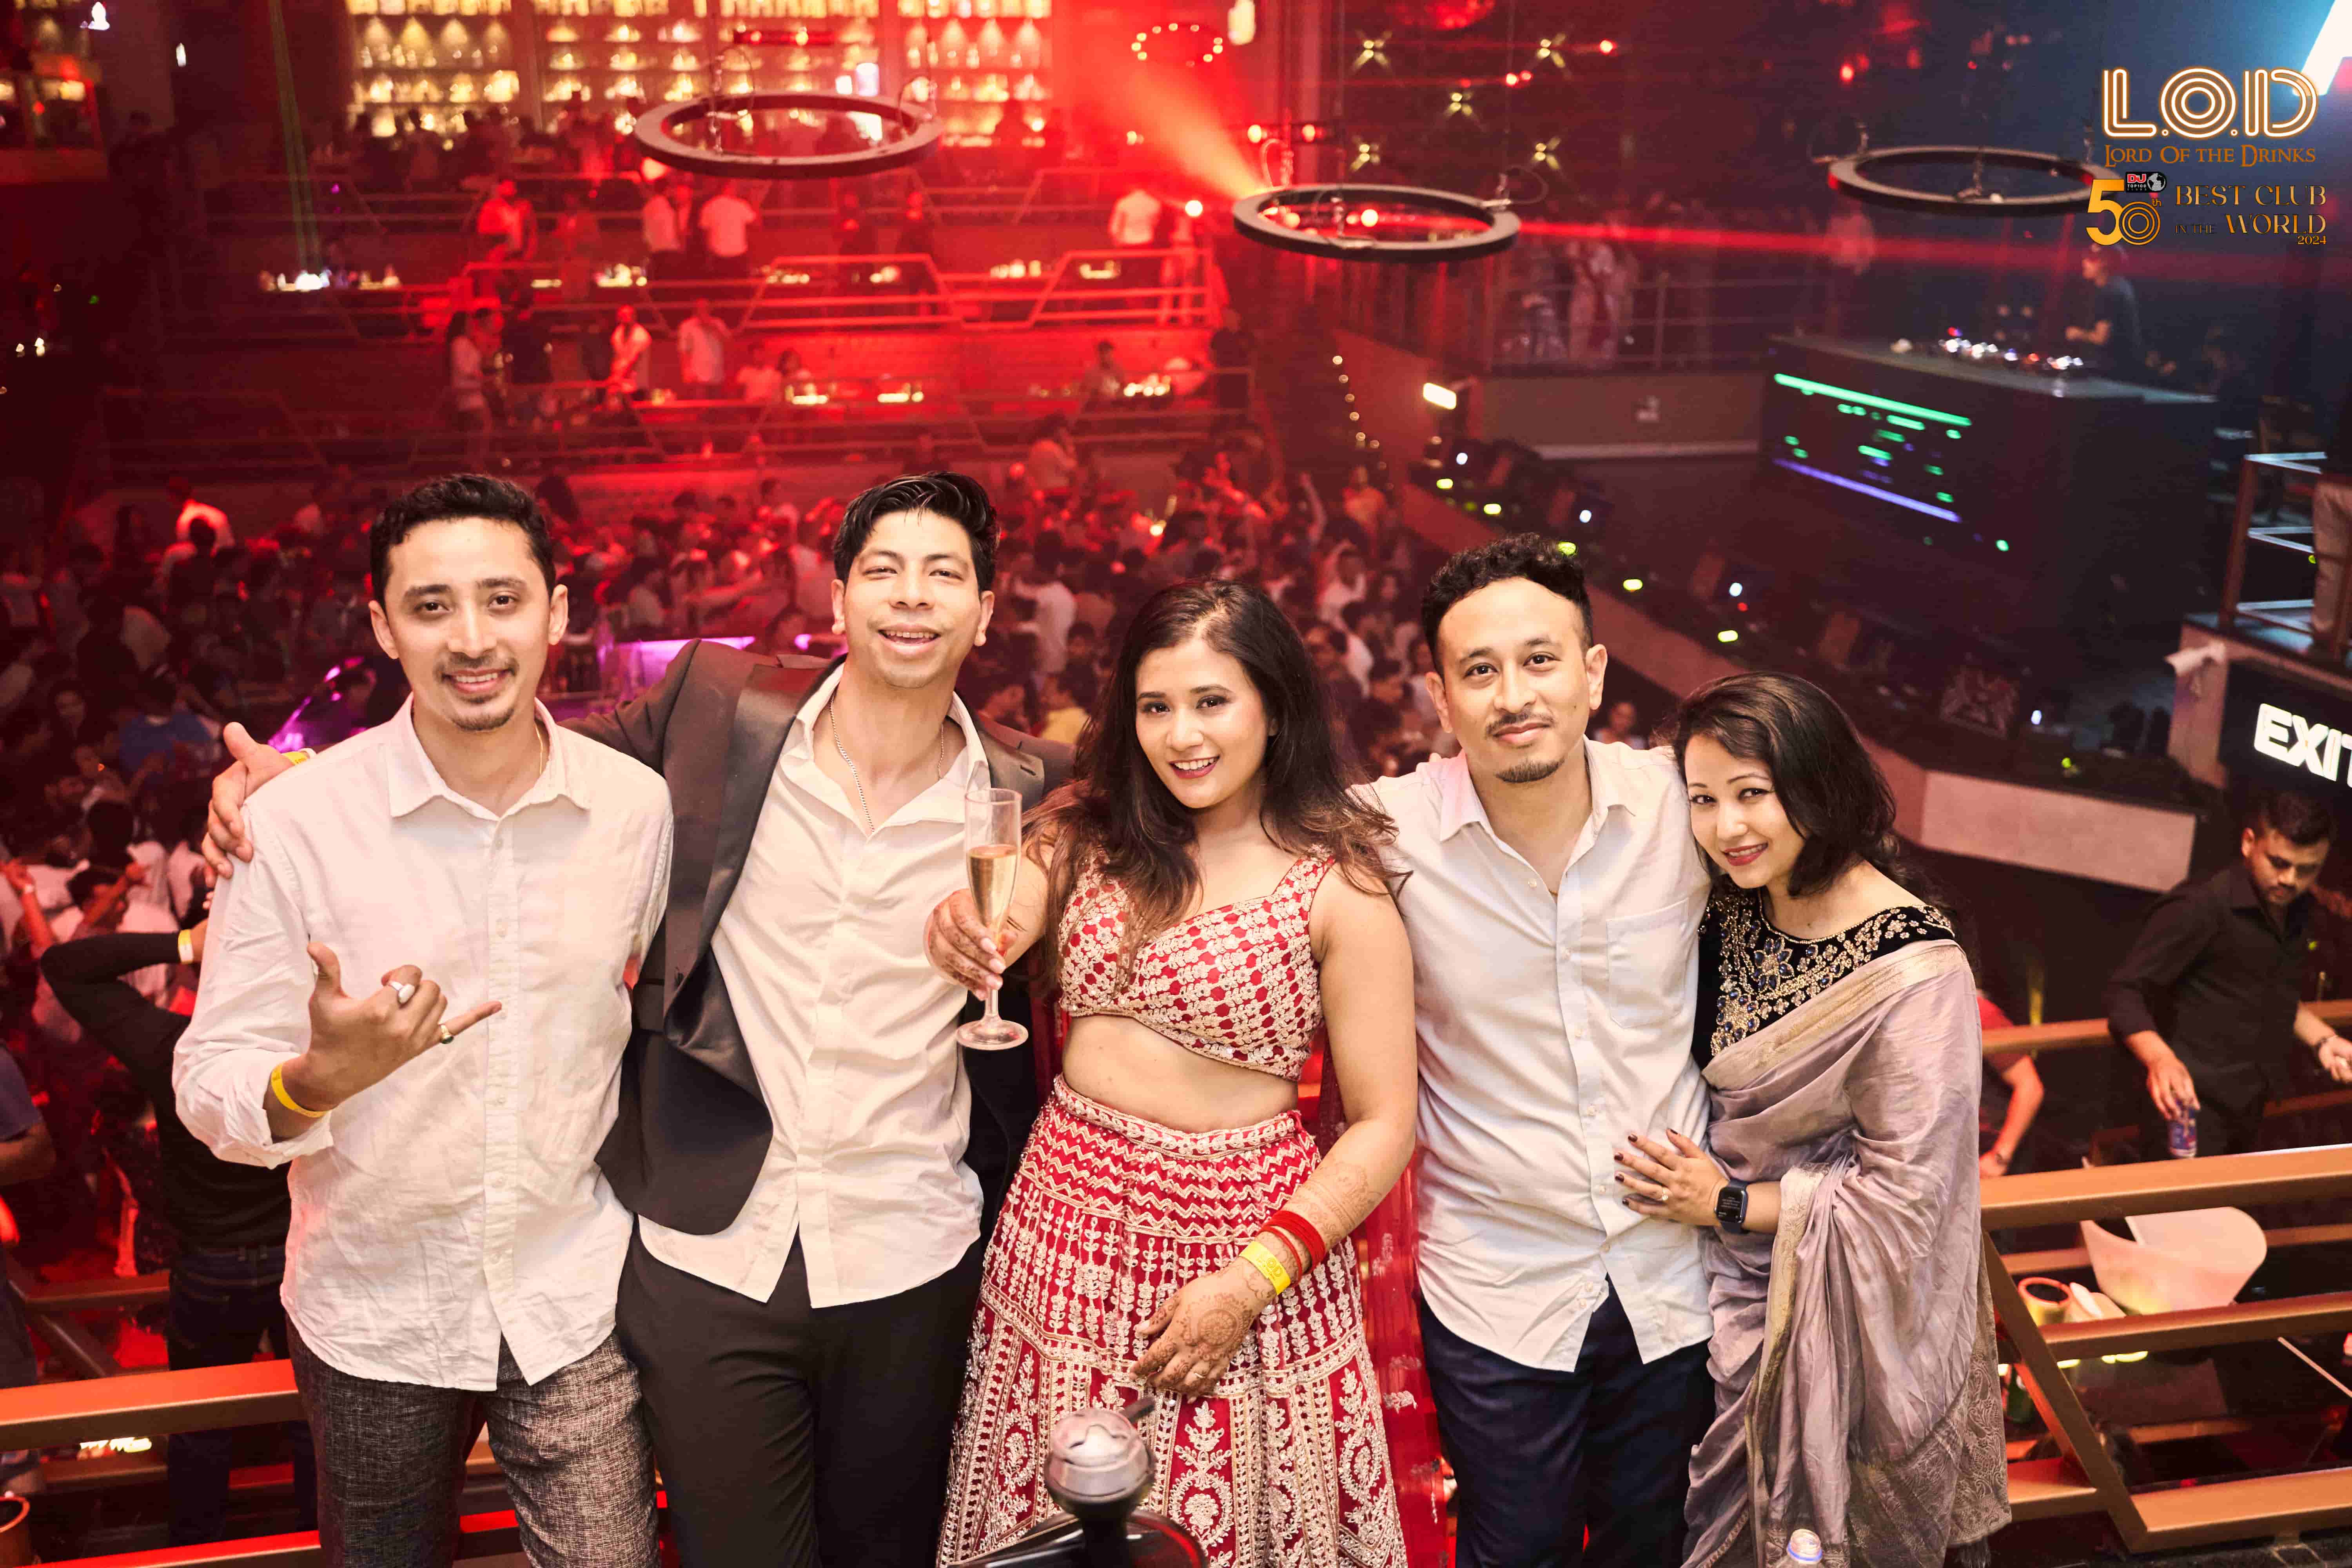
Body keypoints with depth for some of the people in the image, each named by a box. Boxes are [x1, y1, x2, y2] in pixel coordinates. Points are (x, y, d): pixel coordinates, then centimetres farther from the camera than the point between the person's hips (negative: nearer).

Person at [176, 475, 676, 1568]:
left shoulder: (637, 806, -6)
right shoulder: (297, 821, -14)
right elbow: (210, 1087, -13)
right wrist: (319, 1080, -33)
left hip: (576, 1301, 1)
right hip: (373, 1307, -1)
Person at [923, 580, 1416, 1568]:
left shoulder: (1338, 886, -8)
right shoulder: (1090, 832, 4)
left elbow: (1385, 1124, -9)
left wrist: (1254, 1280, -17)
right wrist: (961, 932, -31)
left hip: (1239, 1231, -3)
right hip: (1069, 1224, 4)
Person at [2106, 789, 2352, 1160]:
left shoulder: (2297, 911, 7)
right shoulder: (2200, 906, -18)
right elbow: (2126, 992, -21)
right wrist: (2160, 1058, -37)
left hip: (2251, 1112, 8)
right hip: (2193, 1106, -8)